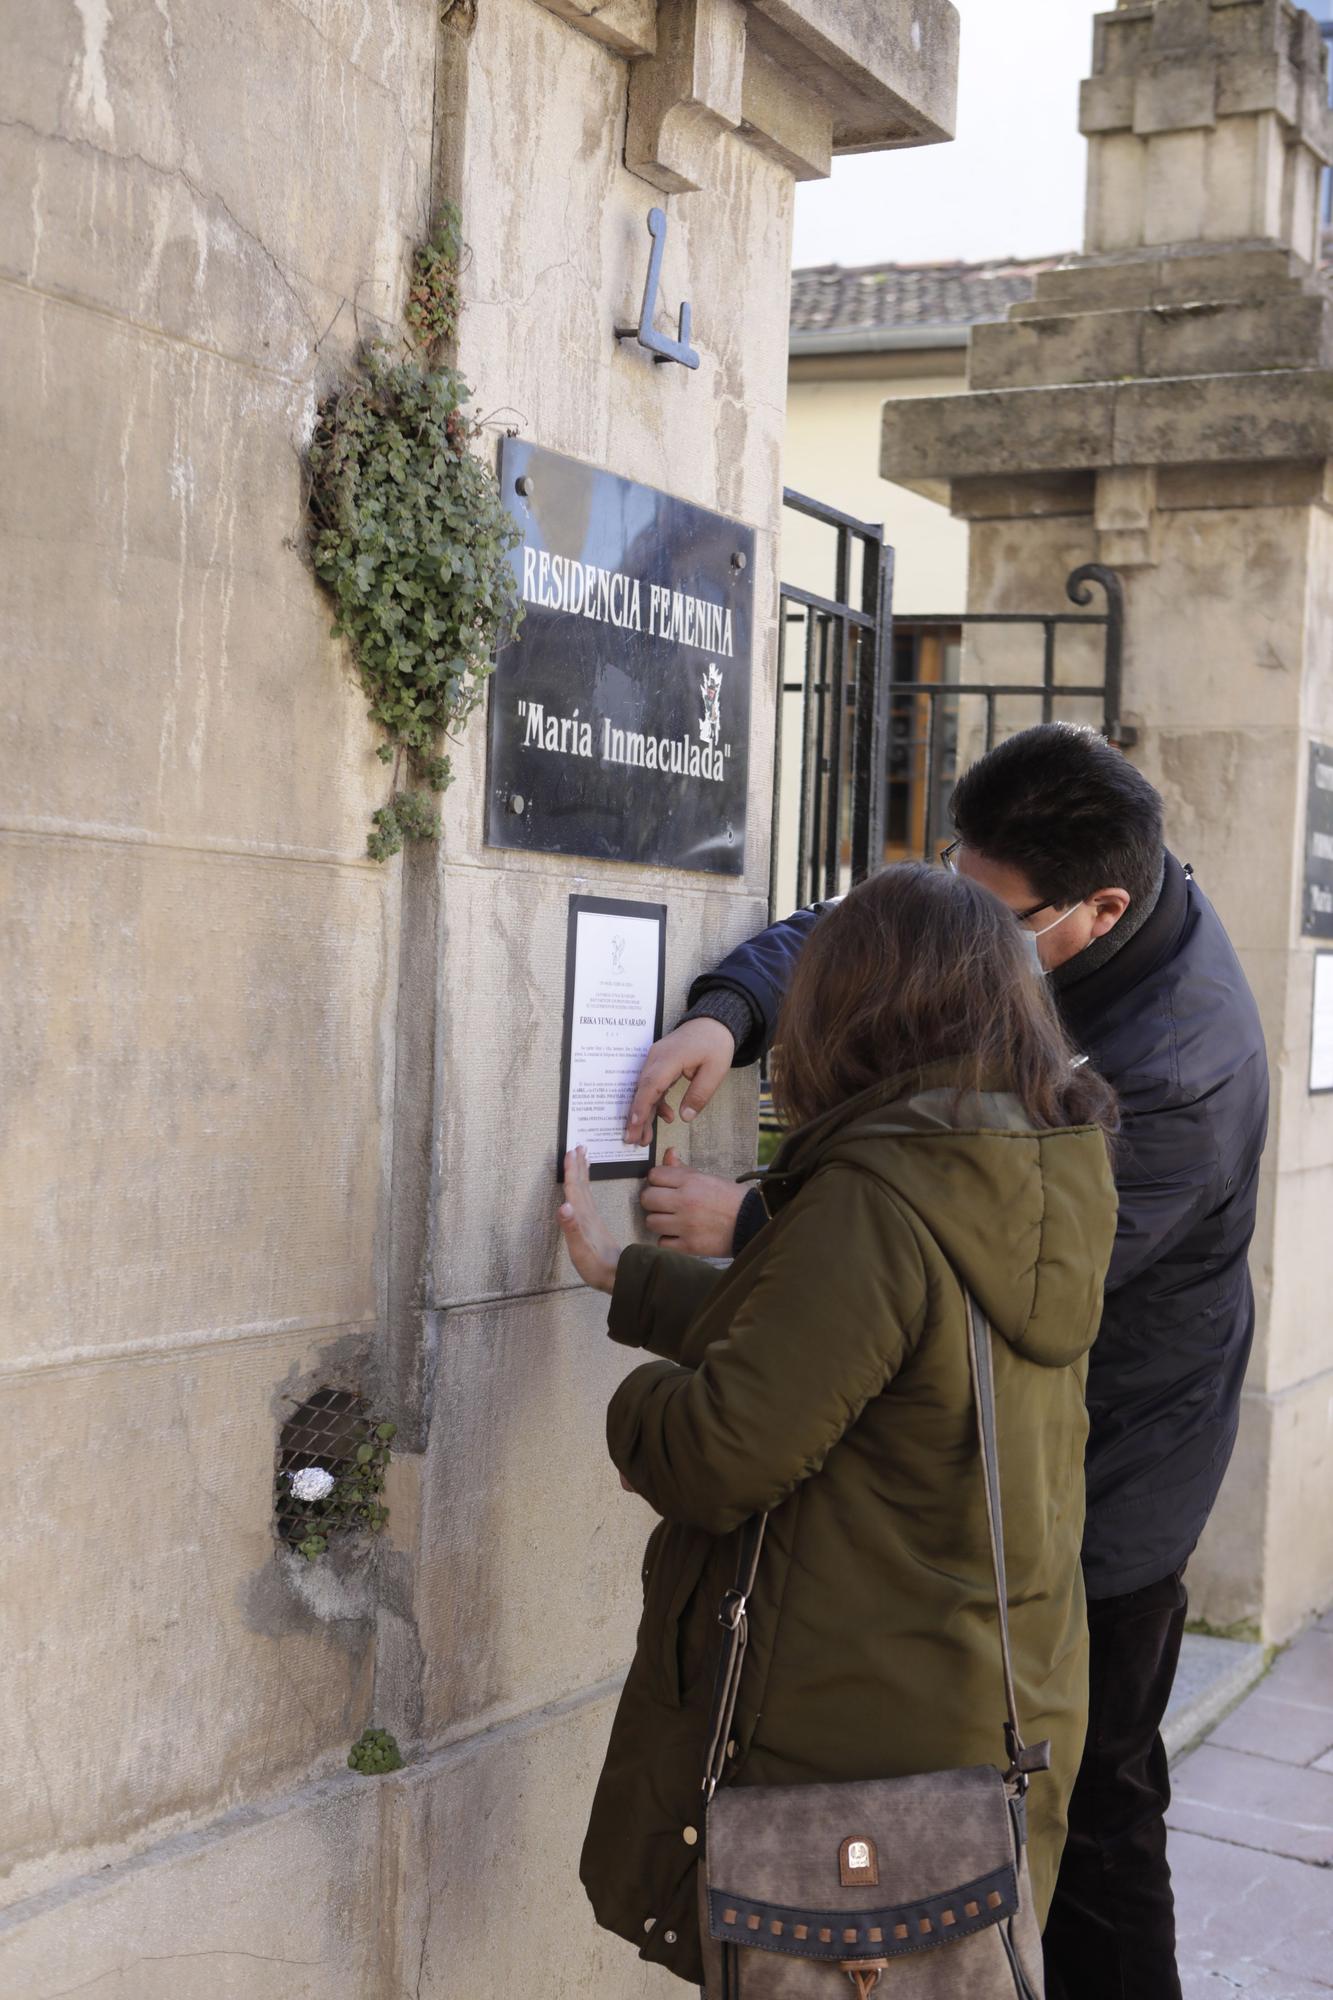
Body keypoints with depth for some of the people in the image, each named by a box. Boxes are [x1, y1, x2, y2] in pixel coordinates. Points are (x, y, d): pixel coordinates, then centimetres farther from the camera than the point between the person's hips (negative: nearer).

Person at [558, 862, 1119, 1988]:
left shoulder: (875, 1201, -24)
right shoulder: (1050, 1184, 4)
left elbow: (722, 1458, -22)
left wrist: (642, 1398, 0)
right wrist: (623, 1276, 22)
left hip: (853, 1735, -8)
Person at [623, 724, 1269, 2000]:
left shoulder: (1174, 1073, -32)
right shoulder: (1022, 915, -6)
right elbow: (844, 935, 2)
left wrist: (749, 1227, -29)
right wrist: (726, 1012, -20)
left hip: (1101, 1486, -8)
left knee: (1089, 1806, 5)